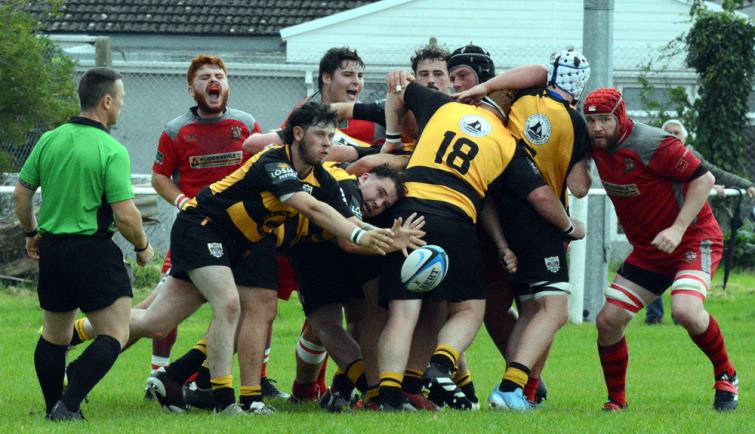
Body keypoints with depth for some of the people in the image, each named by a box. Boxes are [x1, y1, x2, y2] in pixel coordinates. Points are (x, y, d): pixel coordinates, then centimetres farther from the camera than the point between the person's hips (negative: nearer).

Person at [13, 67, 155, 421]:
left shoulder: (49, 140, 2)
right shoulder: (112, 151, -13)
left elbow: (20, 195, 7)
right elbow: (125, 215, -16)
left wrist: (31, 233, 24)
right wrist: (142, 247, 2)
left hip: (52, 249, 6)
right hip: (94, 251, -6)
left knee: (54, 335, 19)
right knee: (114, 335, -1)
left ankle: (54, 406, 25)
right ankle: (69, 405, -13)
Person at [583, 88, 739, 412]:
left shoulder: (651, 144, -23)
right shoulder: (595, 147, -1)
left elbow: (704, 179, -20)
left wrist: (678, 229, -26)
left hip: (694, 238, -7)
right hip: (647, 250, 7)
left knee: (686, 310, -30)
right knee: (608, 321, -3)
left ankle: (726, 376, -6)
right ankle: (616, 400, 14)